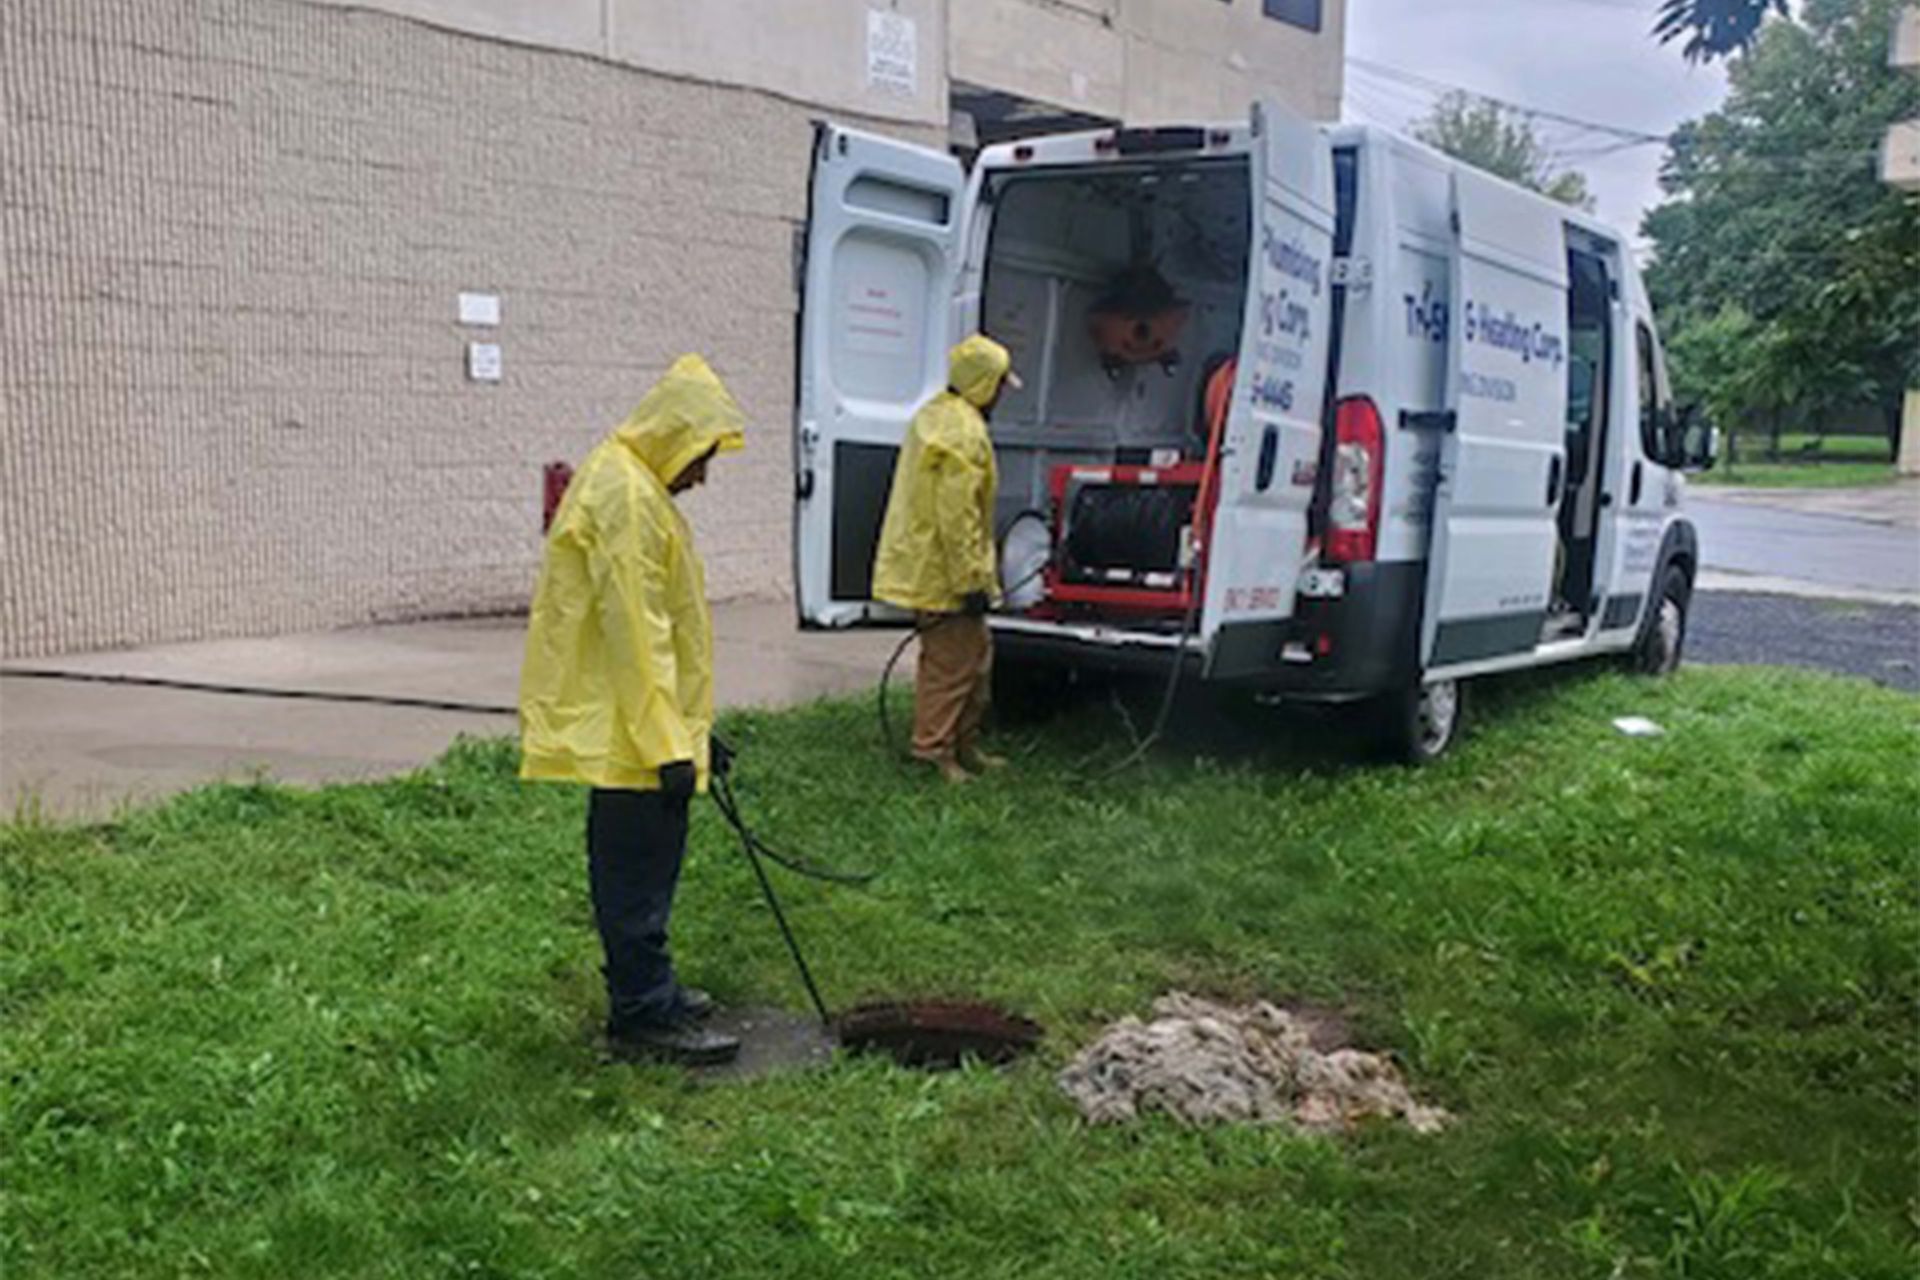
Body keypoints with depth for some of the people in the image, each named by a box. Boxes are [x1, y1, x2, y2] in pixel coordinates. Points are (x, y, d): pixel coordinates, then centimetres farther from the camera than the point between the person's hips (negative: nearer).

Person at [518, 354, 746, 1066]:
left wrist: (694, 728, 23)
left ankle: (646, 990, 29)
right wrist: (669, 746, -22)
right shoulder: (624, 495, -17)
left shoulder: (633, 487, 18)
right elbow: (635, 633, -23)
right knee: (640, 870, -3)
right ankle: (642, 1016, 6)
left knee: (636, 866, 18)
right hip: (628, 732, -10)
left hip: (623, 728, 10)